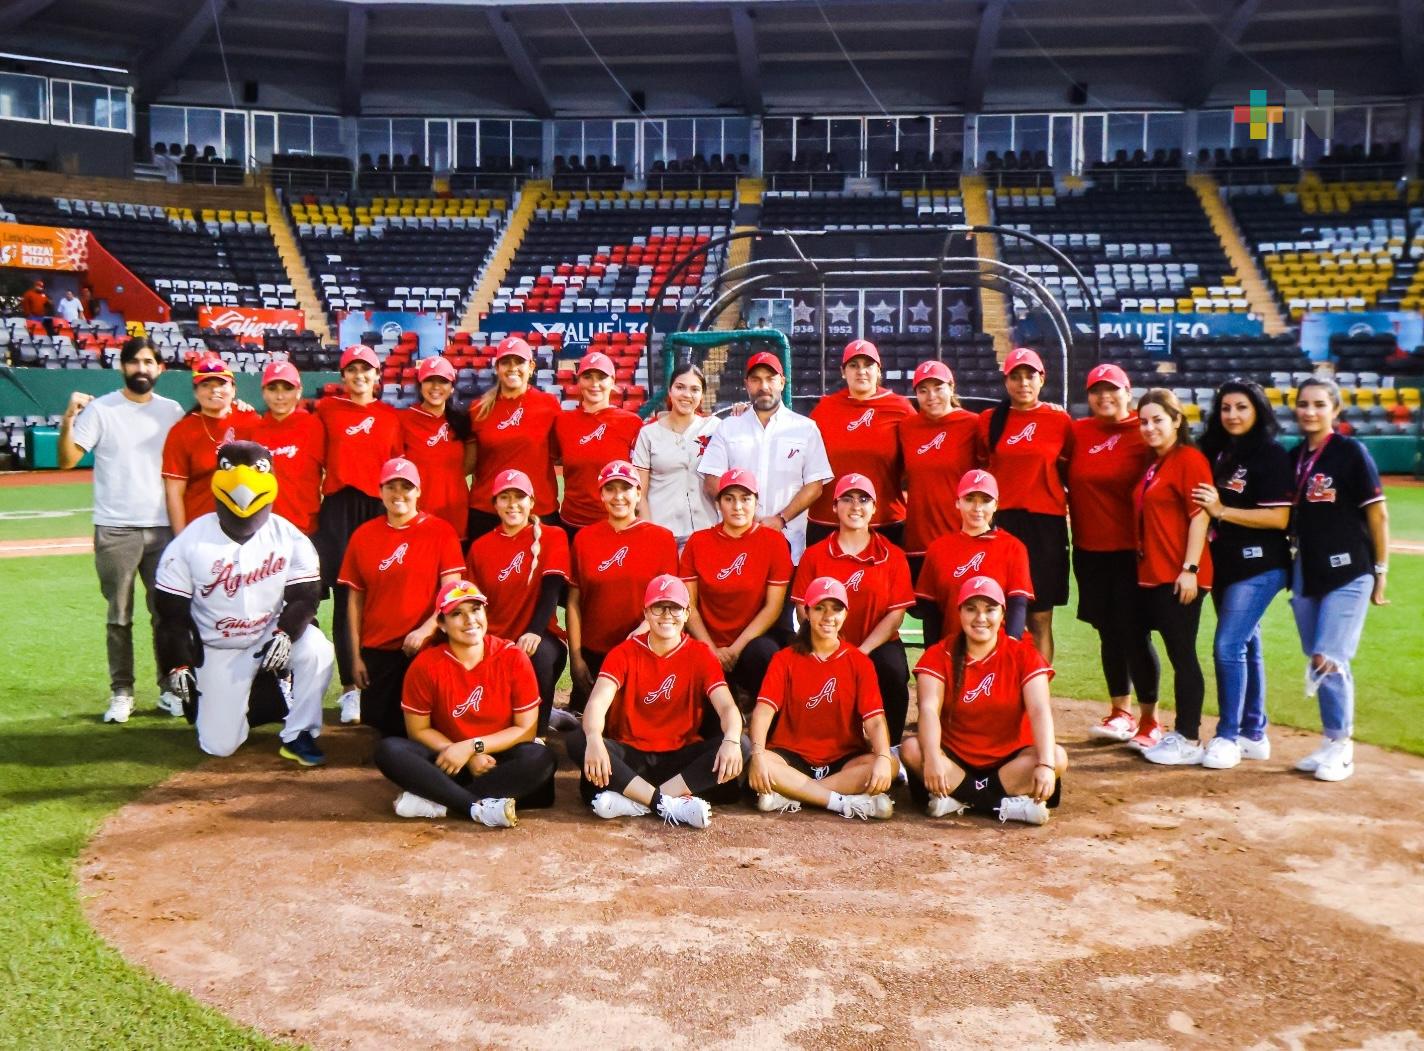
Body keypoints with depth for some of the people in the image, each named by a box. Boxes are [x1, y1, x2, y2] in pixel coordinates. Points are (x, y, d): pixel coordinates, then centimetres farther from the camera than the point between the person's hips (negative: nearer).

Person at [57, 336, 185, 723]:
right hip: (115, 531, -2)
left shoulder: (172, 411, 8)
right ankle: (121, 693, 12)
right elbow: (67, 460, -10)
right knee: (119, 617, 4)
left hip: (163, 529, 2)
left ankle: (169, 690, 16)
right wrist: (68, 420, -24)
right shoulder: (99, 409, -1)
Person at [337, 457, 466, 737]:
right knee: (378, 725, 2)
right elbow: (355, 600, 8)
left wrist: (425, 630, -19)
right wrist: (356, 655, 5)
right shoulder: (363, 535, 7)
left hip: (424, 649, -3)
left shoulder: (441, 531, -1)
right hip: (377, 652, 3)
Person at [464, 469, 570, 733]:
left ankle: (537, 730, -16)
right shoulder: (480, 546, 10)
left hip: (539, 639, -2)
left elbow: (552, 590, -10)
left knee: (539, 654, -37)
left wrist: (534, 632, -25)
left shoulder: (553, 537, 2)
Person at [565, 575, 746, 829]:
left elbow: (727, 706, -13)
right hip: (630, 756, 0)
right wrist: (593, 739, -40)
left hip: (681, 758, 1)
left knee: (740, 748, -27)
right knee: (578, 741, -29)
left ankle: (634, 802, -33)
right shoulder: (625, 652, -1)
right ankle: (671, 805, -34)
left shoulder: (700, 655, 0)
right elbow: (598, 701, -17)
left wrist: (731, 741, -36)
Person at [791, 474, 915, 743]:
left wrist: (861, 652, -15)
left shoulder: (892, 556, 4)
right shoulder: (814, 555, 6)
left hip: (876, 647, 0)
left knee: (893, 669, -31)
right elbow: (804, 610, 0)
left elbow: (896, 614, -2)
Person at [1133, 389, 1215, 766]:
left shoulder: (1189, 459, -10)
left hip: (1178, 578, -9)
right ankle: (1149, 724, 31)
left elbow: (1200, 515, -16)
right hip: (1148, 575, 9)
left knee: (1182, 654, -4)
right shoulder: (1152, 463, 16)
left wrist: (1190, 569, -20)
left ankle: (1189, 741, 5)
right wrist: (1141, 563, 14)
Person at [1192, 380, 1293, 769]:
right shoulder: (1216, 452, 9)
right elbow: (1204, 508, 19)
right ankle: (1254, 734, 23)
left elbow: (1280, 518, -17)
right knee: (1246, 647, 14)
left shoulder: (1272, 455, -10)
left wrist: (1221, 511, -22)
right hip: (1224, 565, 7)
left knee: (1229, 646, -12)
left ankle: (1228, 737, -2)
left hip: (1258, 567, -7)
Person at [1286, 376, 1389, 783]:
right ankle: (1332, 743, 23)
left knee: (1329, 661, -9)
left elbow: (1378, 514, -8)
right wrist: (1290, 568, 9)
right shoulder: (1294, 457, 8)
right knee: (1317, 663, 11)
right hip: (1306, 573, 6)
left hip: (1348, 574, -6)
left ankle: (1340, 747, 5)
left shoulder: (1351, 452, -9)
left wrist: (1381, 570, -7)